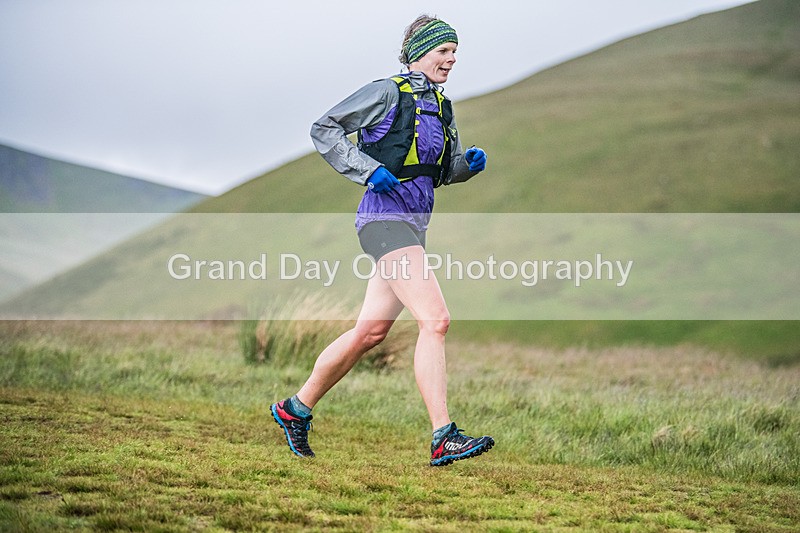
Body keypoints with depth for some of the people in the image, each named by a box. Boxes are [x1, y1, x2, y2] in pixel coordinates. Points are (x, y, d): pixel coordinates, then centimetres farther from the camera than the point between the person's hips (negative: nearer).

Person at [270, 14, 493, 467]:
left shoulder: (441, 106, 17)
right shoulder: (388, 93, -6)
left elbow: (446, 170, 26)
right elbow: (324, 129, -5)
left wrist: (469, 163, 4)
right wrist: (369, 170, -15)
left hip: (415, 225, 9)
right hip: (386, 218, -9)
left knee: (370, 332, 11)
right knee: (435, 319, -20)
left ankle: (296, 409, 26)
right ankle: (444, 439, -23)